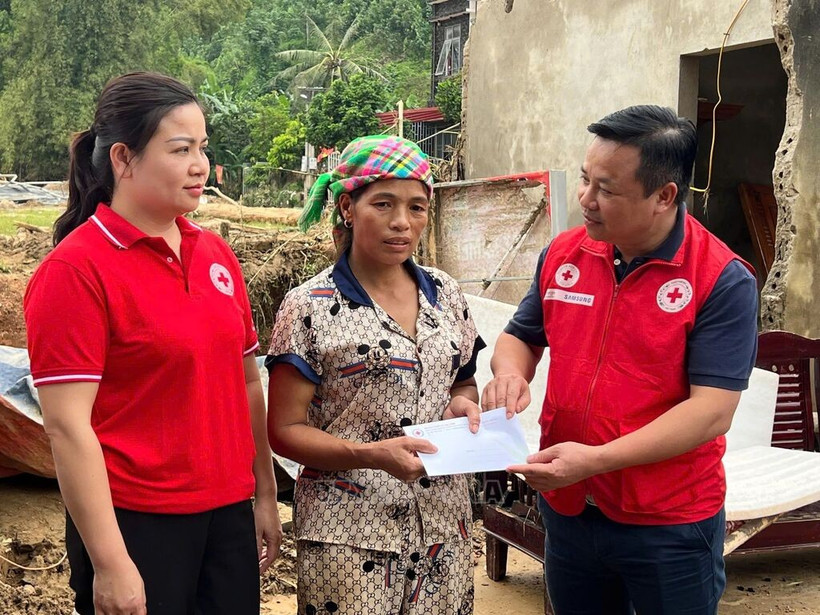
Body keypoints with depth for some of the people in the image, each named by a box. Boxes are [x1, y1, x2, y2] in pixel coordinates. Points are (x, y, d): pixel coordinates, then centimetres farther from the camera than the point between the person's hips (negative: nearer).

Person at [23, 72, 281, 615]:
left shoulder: (216, 255, 8)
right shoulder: (77, 269, -12)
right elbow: (68, 425, -16)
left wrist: (266, 495, 15)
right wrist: (110, 563, -17)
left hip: (229, 516, 6)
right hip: (136, 525, -6)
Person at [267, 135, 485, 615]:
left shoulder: (446, 296, 8)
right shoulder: (310, 309, -7)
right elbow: (285, 430, -7)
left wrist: (464, 403, -2)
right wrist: (372, 454, -21)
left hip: (444, 523, 4)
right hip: (349, 533, -4)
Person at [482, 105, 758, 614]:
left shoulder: (724, 281, -15)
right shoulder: (563, 254, 0)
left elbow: (712, 412, -20)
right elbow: (522, 336, 15)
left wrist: (596, 460, -27)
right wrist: (510, 374, -9)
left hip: (671, 525, -4)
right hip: (566, 509, 5)